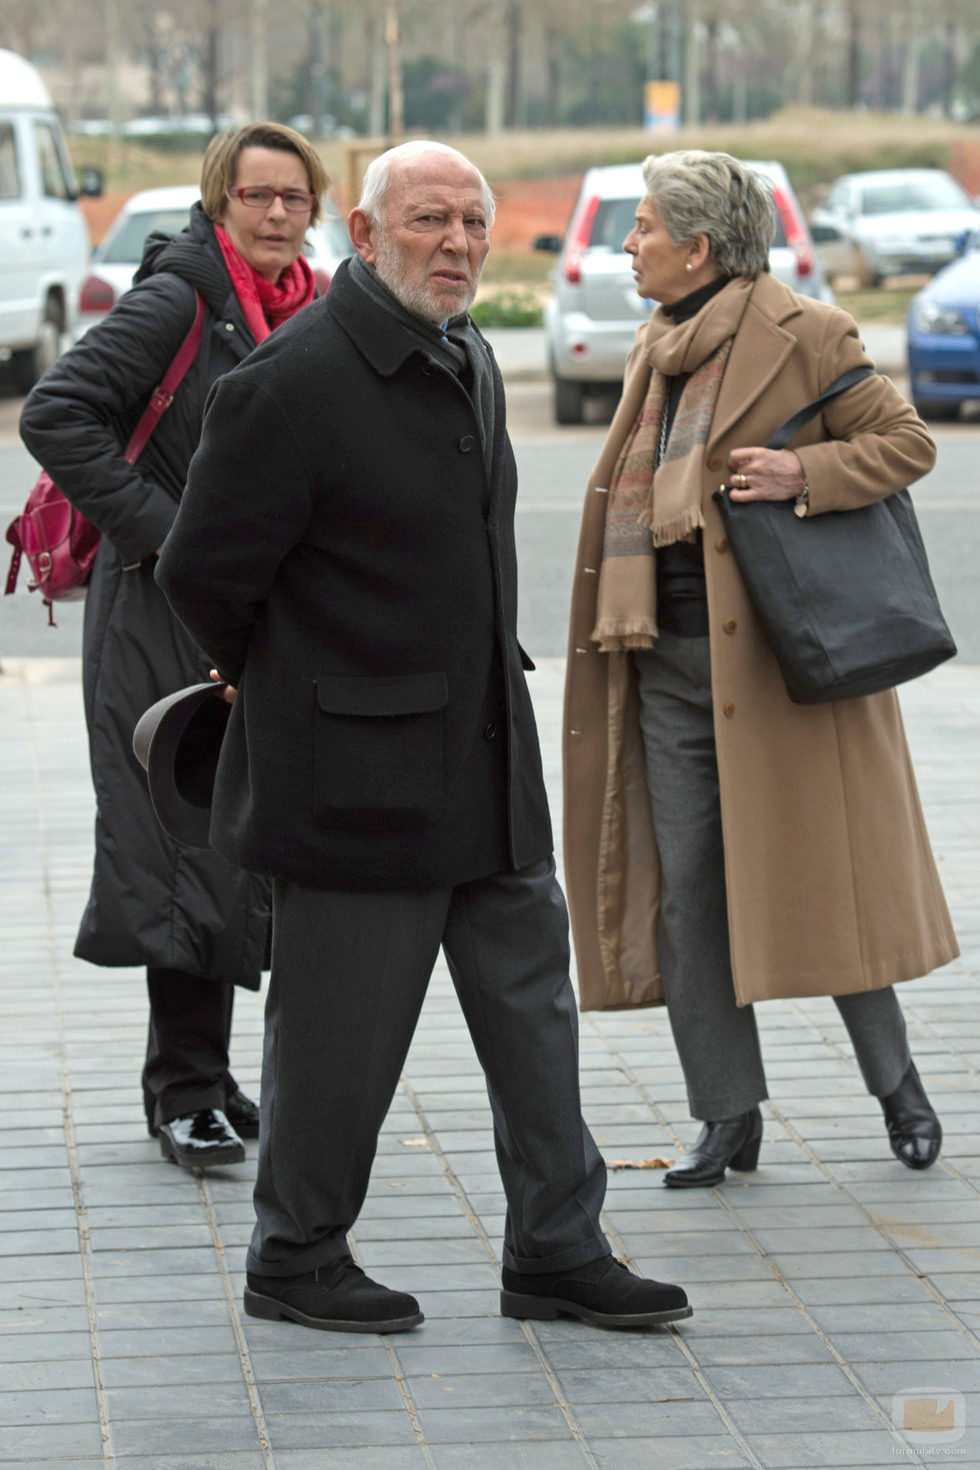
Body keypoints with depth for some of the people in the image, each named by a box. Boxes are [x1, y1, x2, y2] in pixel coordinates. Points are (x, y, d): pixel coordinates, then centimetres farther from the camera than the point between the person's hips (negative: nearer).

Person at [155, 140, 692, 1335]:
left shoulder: (470, 362, 10)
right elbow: (202, 573, -14)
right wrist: (274, 675, 3)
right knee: (342, 1027, 3)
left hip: (485, 757, 8)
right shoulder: (290, 382, -18)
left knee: (531, 995, 10)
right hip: (357, 773, -8)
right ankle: (293, 1261, 19)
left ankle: (555, 1251, 19)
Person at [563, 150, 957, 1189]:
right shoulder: (655, 350, 14)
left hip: (782, 654, -7)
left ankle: (897, 1085, 18)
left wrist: (805, 473, -20)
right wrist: (622, 629, 16)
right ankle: (727, 1116, 11)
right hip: (671, 662, 7)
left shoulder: (803, 335, -8)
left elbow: (908, 444, -5)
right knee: (686, 890, 3)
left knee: (817, 873, 0)